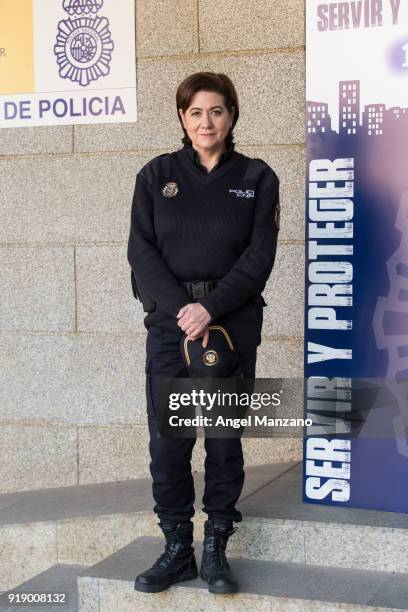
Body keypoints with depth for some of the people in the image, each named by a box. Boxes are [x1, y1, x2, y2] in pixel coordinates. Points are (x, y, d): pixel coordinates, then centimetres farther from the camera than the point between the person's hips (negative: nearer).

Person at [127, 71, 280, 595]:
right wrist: (182, 310, -13)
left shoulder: (257, 178, 5)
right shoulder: (157, 175, 7)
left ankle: (216, 548, 15)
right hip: (170, 320, 1)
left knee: (225, 438, 3)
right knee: (168, 440, -1)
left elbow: (260, 254, -3)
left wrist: (211, 308, -15)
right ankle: (177, 548, 12)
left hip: (233, 321, 0)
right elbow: (142, 249, -1)